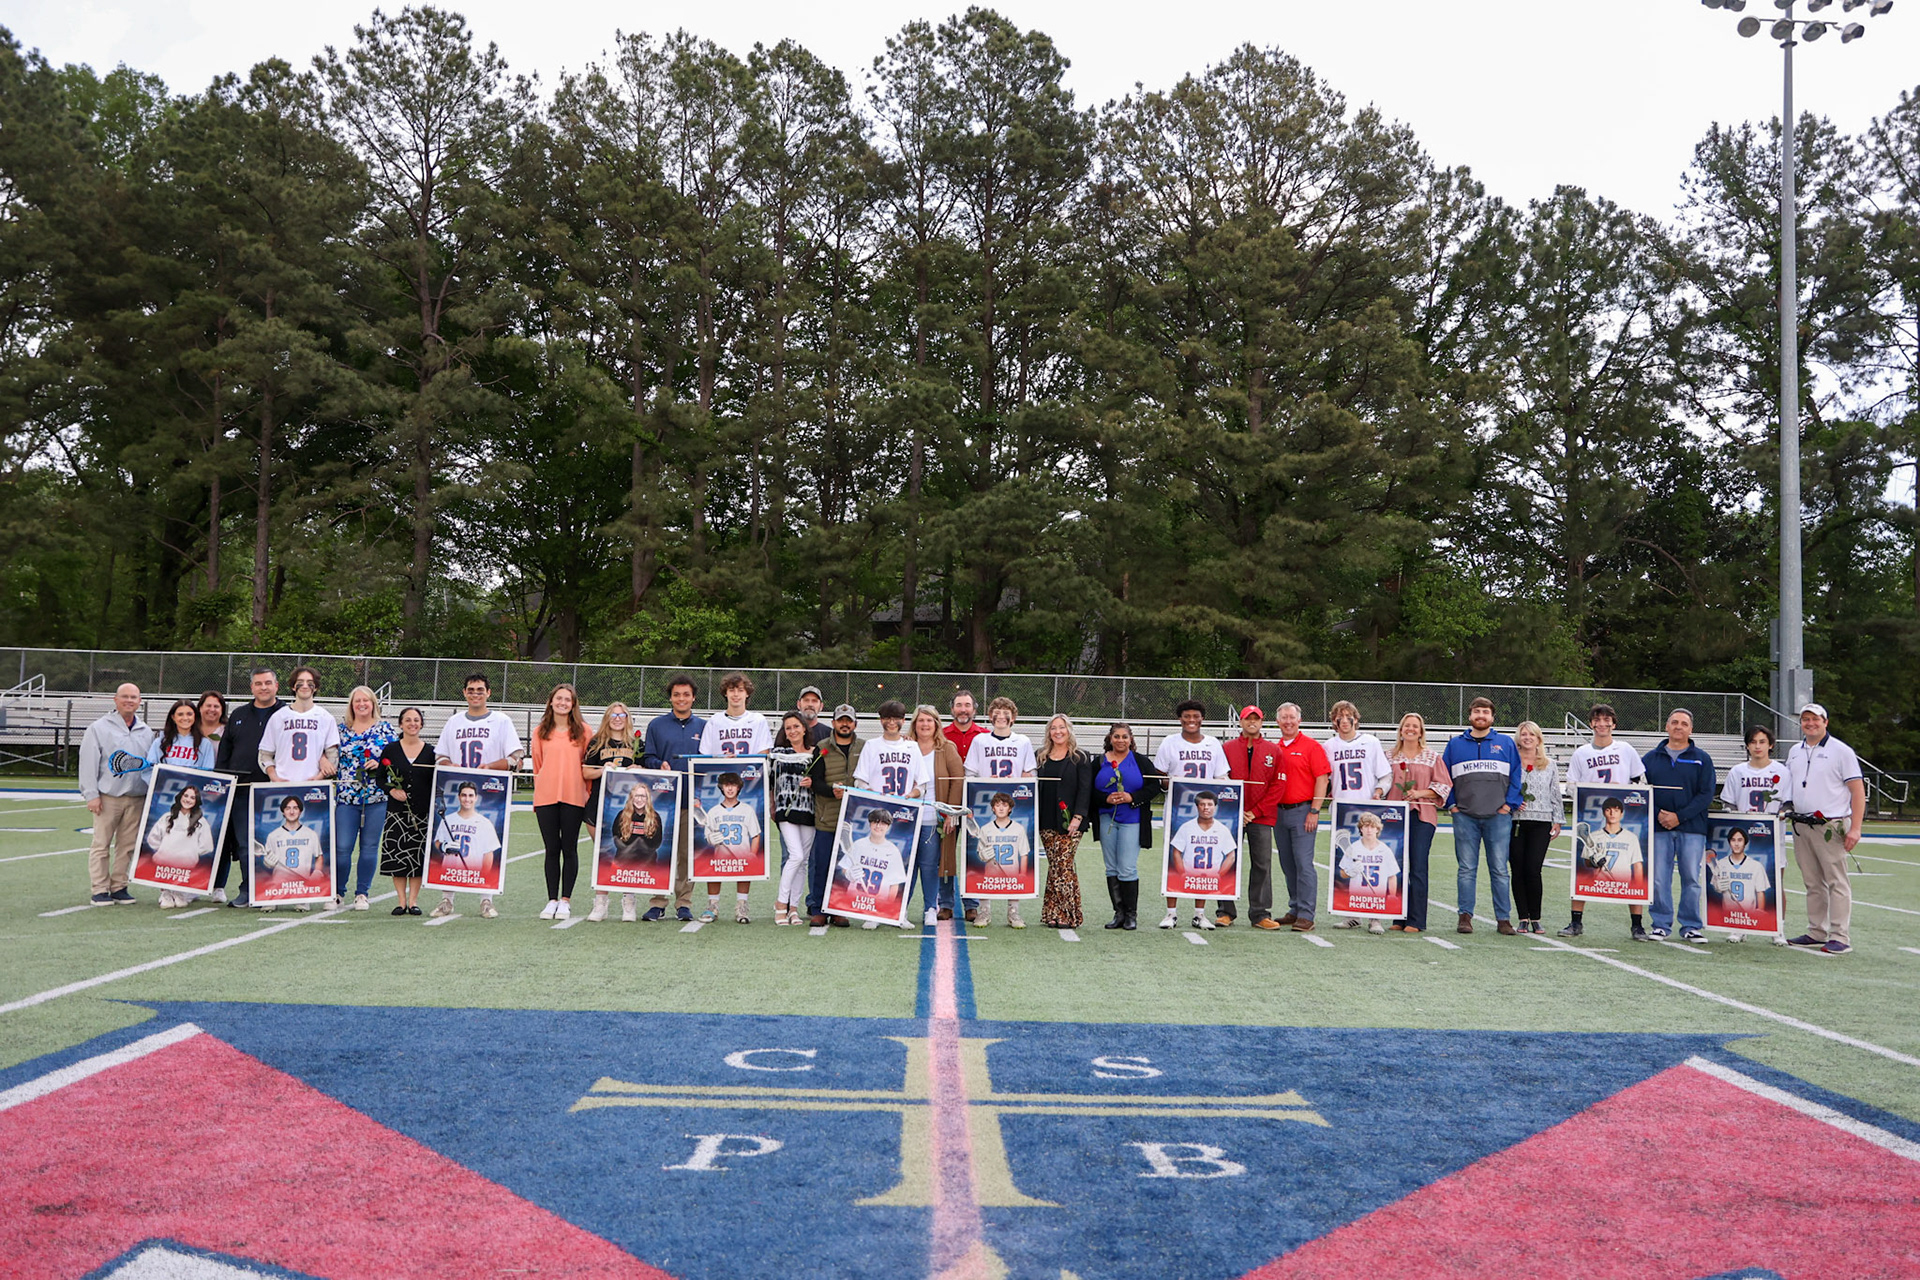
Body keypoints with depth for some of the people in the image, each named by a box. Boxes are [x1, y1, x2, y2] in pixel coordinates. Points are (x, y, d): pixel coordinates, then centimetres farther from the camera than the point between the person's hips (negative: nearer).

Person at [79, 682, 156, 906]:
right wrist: (91, 794, -9)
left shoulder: (146, 731, 15)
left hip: (137, 799, 4)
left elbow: (152, 765, 19)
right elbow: (88, 763, -3)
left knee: (128, 845, 6)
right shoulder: (99, 728, 2)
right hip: (107, 796, -4)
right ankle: (100, 890, 4)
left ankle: (119, 886, 14)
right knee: (101, 845, -2)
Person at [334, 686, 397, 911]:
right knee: (342, 847, -3)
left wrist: (379, 765, -11)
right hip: (346, 797, 1)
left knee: (369, 846, 3)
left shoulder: (386, 729, 6)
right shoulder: (341, 730, 12)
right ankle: (337, 892, 12)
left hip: (377, 796, -1)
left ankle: (362, 893, 13)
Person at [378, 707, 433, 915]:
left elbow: (435, 782, 7)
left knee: (418, 856, 1)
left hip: (422, 811, 0)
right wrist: (392, 790, -11)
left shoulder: (430, 751, 4)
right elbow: (380, 778, 7)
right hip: (397, 810, 0)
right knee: (397, 855, -1)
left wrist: (434, 810, -3)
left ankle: (413, 900, 10)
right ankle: (401, 901, 8)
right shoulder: (390, 749, 4)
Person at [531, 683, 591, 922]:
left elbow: (589, 763, 7)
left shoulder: (583, 730, 4)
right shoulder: (540, 731, 9)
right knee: (551, 849, 4)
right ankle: (552, 900, 11)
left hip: (573, 796, -1)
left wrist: (589, 794, 3)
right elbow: (537, 766, 13)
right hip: (546, 796, 1)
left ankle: (565, 900, 9)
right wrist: (536, 798, 11)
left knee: (569, 849, 2)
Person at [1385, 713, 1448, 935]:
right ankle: (1399, 918, 9)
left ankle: (1416, 921, -4)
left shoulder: (1432, 757, 7)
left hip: (1422, 816, -3)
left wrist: (1421, 793, -10)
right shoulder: (1390, 757, 14)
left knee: (1418, 866, -7)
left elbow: (1444, 785, 3)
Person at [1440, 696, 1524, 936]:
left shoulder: (1506, 743, 9)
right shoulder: (1455, 744, 11)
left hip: (1498, 817, -1)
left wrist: (1510, 804, 0)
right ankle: (1465, 916, 7)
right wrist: (1451, 804, 5)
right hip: (1465, 816, 1)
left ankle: (1504, 919, 6)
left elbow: (1516, 775, 8)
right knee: (1467, 869, 2)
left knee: (1500, 870, 0)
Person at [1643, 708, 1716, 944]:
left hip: (1692, 829, -1)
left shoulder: (1702, 759, 7)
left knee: (1691, 878, 1)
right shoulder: (1650, 758, 11)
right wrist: (1657, 814, -10)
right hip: (1658, 828, 1)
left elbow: (1707, 794, -1)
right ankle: (1661, 925, 9)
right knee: (1659, 879, 0)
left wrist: (1679, 816, -11)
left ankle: (1691, 926, 11)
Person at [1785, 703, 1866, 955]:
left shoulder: (1841, 751, -3)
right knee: (1813, 883, 11)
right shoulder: (1795, 752, 15)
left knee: (1836, 882, -5)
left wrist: (1855, 828, -14)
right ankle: (1816, 933, 18)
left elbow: (1858, 790, -7)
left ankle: (1839, 938, -3)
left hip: (1830, 826, -6)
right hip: (1801, 825, 6)